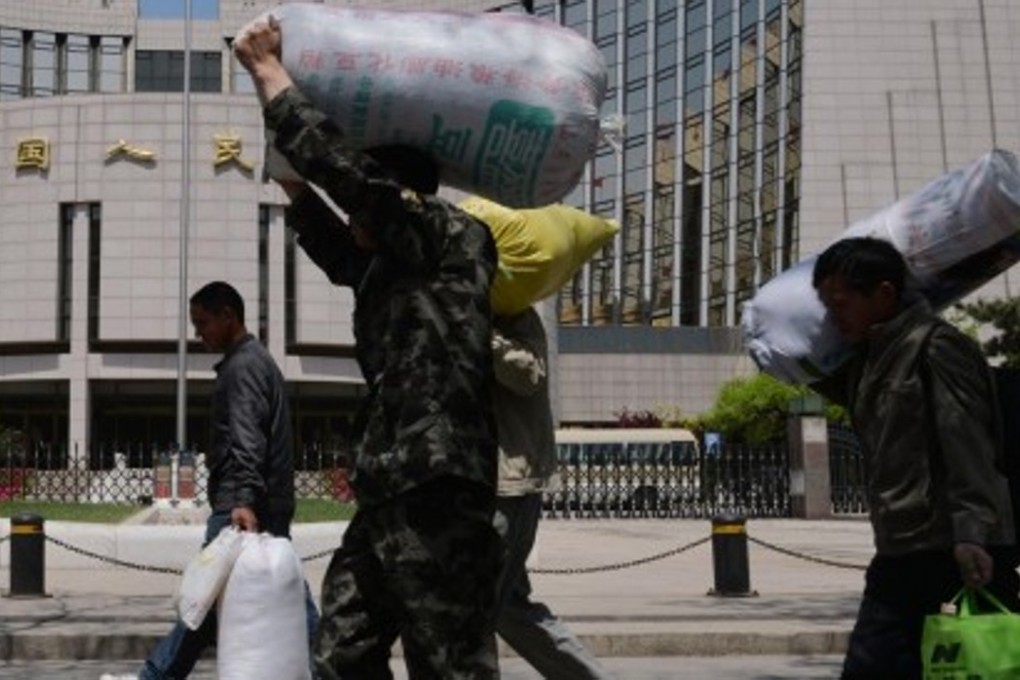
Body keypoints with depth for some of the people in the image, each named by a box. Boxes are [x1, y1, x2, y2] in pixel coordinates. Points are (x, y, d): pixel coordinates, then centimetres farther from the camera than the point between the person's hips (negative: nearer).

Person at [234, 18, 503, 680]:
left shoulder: (458, 239, -3)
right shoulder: (393, 266, 20)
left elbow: (348, 172, -12)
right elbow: (340, 255, 42)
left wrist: (270, 73, -2)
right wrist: (293, 184, 35)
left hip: (438, 495, -9)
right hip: (388, 493, 9)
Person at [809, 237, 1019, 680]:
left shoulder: (936, 346, -9)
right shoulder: (867, 357, 16)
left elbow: (967, 446, -17)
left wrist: (971, 534, -25)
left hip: (956, 548, -8)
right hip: (900, 552, 9)